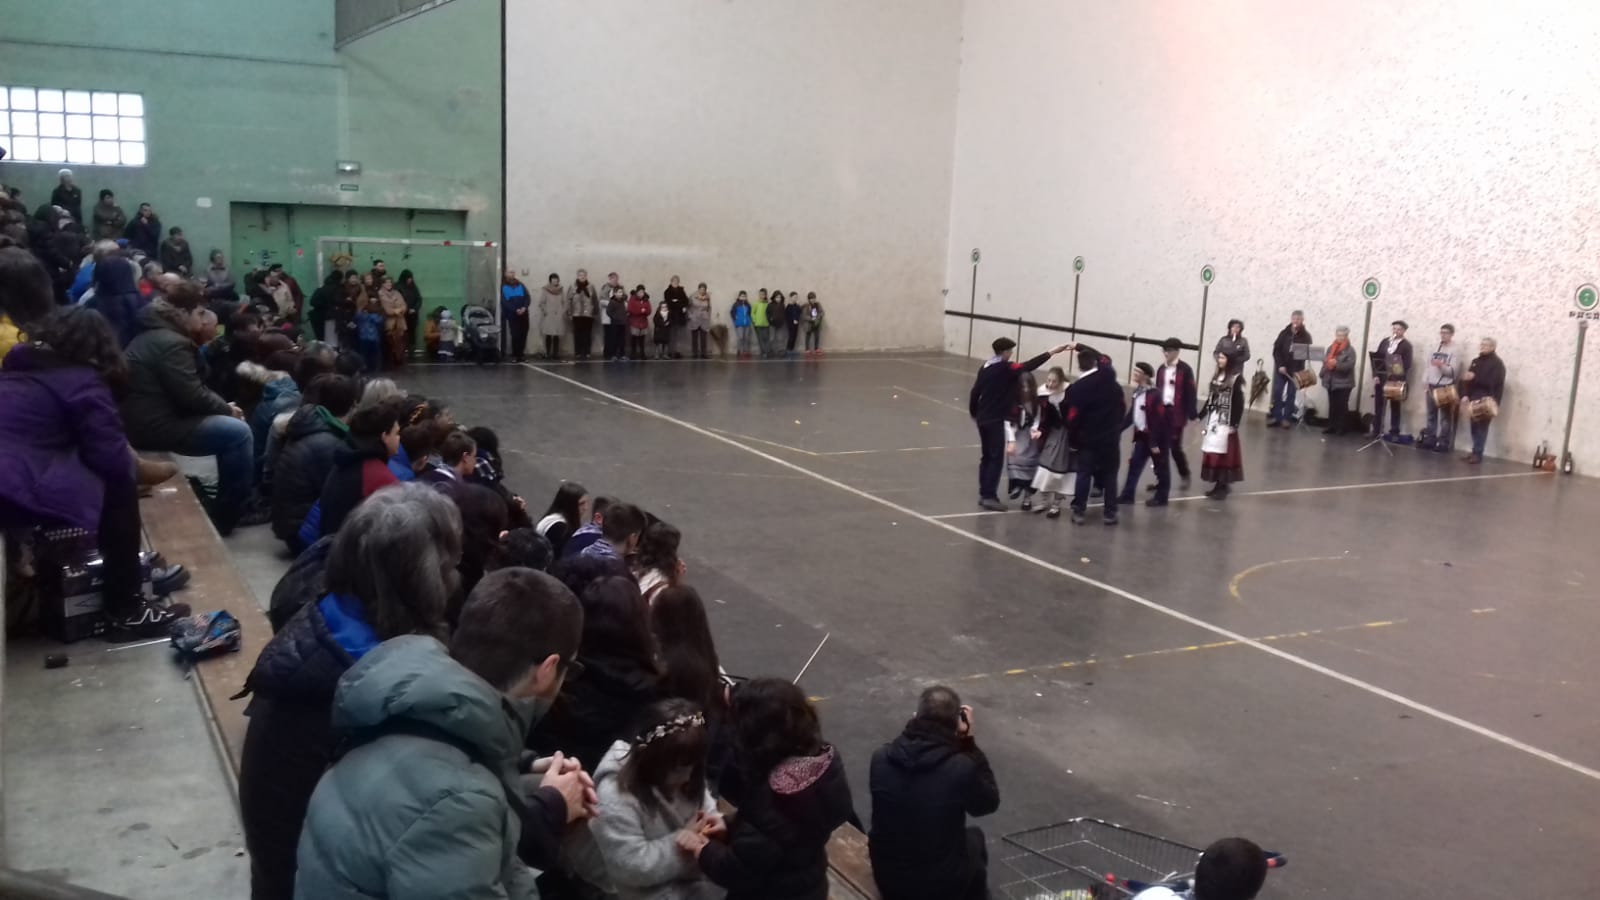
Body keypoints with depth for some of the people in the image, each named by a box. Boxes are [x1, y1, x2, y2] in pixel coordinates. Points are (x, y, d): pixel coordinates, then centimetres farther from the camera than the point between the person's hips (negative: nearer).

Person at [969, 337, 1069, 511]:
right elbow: (1028, 366, -18)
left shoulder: (986, 367, 9)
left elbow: (975, 391, 12)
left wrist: (974, 413, 24)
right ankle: (989, 496, -5)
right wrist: (1051, 352, -16)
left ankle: (983, 494, 17)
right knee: (996, 458, -4)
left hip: (982, 418, 8)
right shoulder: (1005, 368, -12)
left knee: (987, 456, 15)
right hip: (995, 420, -8)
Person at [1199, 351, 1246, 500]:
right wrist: (1201, 415, 16)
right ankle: (1218, 485, 14)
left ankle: (1224, 486, 2)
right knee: (1212, 453, 6)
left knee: (1223, 453, -5)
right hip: (1213, 419, 7)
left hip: (1226, 422, -7)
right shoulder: (1216, 376, 12)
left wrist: (1234, 424, -15)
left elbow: (1239, 403, -12)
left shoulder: (1236, 378, -10)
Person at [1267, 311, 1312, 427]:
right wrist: (1280, 365, -13)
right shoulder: (1284, 333, 2)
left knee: (1291, 395, 2)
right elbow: (1276, 350, -2)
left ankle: (1287, 418, 7)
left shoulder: (1306, 336, 0)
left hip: (1296, 370, -1)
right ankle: (1276, 417, 5)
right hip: (1281, 367, 1)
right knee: (1277, 392, -1)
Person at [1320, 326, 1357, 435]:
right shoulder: (1331, 348, 12)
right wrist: (1323, 375, 9)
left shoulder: (1350, 350, -6)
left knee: (1342, 406, -3)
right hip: (1331, 381, 6)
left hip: (1343, 383, -6)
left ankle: (1342, 428, 3)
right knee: (1332, 405, 9)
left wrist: (1336, 364, -28)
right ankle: (1331, 426, 15)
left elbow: (1349, 365, -17)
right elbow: (1325, 361, 17)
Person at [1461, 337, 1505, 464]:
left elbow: (1492, 382, -18)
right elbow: (1468, 379, 20)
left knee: (1481, 427, -9)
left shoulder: (1497, 363, -4)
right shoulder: (1476, 361, 18)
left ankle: (1478, 454, -9)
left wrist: (1475, 377, -22)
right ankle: (1475, 452, 12)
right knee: (1474, 426, 7)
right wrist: (1466, 394, 6)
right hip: (1474, 399, 7)